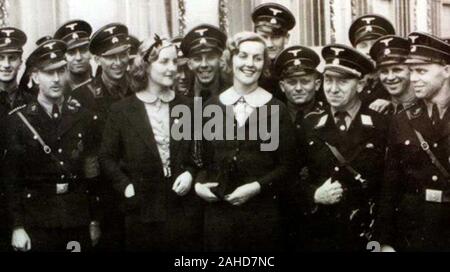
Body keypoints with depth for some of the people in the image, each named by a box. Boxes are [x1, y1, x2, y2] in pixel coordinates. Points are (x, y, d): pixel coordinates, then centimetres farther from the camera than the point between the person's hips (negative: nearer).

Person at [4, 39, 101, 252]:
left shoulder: (83, 117, 5)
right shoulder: (18, 120, -2)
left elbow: (93, 173, 6)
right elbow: (12, 178, -4)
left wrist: (94, 220, 5)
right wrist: (17, 226, -8)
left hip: (79, 219, 2)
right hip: (38, 221, -2)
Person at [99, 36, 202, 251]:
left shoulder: (186, 107, 6)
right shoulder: (121, 110, -1)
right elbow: (107, 157, 2)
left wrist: (190, 173, -5)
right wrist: (125, 185, -9)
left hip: (183, 210, 2)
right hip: (142, 211, -2)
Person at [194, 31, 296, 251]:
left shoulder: (276, 109, -1)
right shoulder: (213, 106, 6)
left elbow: (286, 165, 0)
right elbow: (205, 160, 13)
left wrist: (257, 186, -13)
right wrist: (198, 183, -4)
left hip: (262, 212, -2)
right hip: (218, 210, 2)